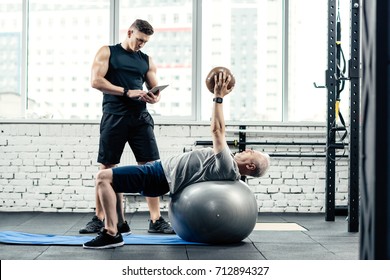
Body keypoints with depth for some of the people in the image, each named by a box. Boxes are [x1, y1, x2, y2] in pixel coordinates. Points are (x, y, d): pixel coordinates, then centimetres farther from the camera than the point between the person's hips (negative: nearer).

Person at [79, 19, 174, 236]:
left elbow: (155, 90, 17)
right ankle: (99, 218, 14)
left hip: (140, 118, 3)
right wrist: (127, 92, -14)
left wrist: (154, 97, -8)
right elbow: (96, 81, -8)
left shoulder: (146, 60, 16)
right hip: (114, 117, -3)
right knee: (106, 168, 2)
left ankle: (156, 220, -3)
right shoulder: (107, 52, 5)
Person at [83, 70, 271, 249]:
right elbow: (218, 132, 23)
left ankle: (112, 234, -19)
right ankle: (116, 225, 17)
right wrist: (219, 97, 19)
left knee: (103, 177, -20)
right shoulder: (229, 161, 13)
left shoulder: (227, 169, -18)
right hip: (161, 168, 11)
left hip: (159, 177, -11)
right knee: (110, 179, 20)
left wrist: (218, 97, -19)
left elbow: (217, 131, -22)